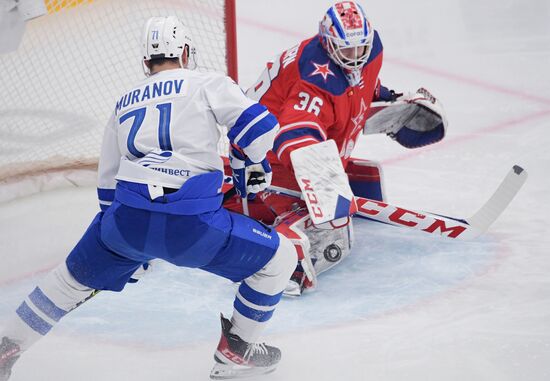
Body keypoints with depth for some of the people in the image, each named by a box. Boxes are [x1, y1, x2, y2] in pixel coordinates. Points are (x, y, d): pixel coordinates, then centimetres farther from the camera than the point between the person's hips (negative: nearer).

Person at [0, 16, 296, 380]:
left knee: (74, 279, 29)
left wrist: (130, 246, 44)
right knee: (279, 258, 14)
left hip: (126, 215, 5)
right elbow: (258, 124, -3)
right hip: (192, 224, -5)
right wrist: (251, 167, 19)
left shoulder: (124, 104, 26)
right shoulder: (208, 83, 10)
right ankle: (237, 351, 22)